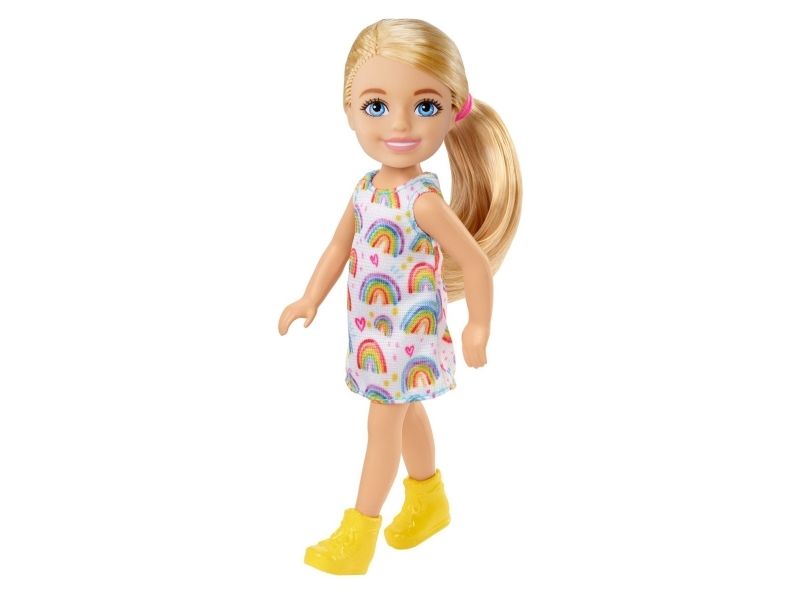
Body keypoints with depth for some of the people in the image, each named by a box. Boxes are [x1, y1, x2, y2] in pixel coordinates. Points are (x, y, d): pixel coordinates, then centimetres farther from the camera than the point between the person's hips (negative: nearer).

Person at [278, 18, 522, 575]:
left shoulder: (424, 199, -26)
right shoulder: (366, 189, -3)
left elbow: (476, 261, -23)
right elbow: (339, 246, 10)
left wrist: (478, 330, -16)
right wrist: (311, 299, 5)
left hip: (410, 332, -8)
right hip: (376, 329, 8)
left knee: (385, 422, 3)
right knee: (406, 412, 22)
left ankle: (358, 534, 16)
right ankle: (430, 502, 43)